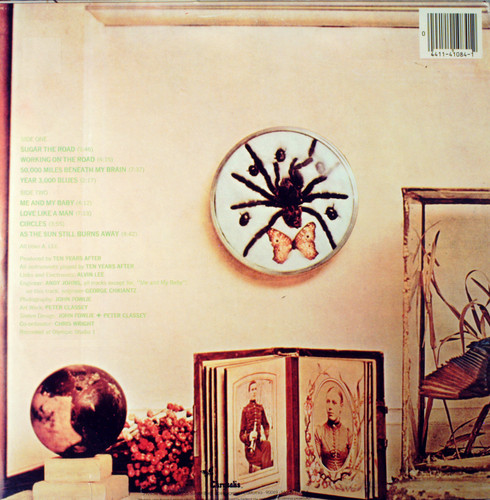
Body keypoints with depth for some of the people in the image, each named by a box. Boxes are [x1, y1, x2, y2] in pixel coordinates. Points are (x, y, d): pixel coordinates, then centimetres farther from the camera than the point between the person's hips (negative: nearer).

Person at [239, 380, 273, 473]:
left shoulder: (260, 408, 17)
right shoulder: (245, 410, 5)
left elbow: (266, 425, 27)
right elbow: (241, 434, 5)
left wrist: (265, 436, 5)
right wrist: (249, 437, -18)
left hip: (260, 441, 3)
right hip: (249, 444, -3)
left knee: (267, 444, -34)